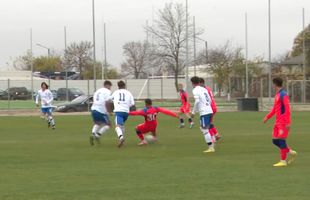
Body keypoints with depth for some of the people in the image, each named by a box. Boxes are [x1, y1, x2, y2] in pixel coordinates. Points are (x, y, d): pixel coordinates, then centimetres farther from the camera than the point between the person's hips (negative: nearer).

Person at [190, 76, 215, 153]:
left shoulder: (195, 90, -5)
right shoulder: (204, 89, 17)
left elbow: (197, 101, -17)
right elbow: (209, 101, 19)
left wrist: (193, 112, -9)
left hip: (204, 112, -8)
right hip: (209, 111, 8)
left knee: (205, 130, -5)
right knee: (203, 128, 17)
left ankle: (211, 148, -7)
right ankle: (212, 146, 15)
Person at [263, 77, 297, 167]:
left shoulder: (283, 95, -14)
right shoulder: (277, 95, 15)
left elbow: (287, 109, -19)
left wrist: (288, 123, -23)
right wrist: (267, 117, 18)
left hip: (283, 122, -9)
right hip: (278, 122, 9)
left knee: (281, 140, -8)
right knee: (275, 140, 8)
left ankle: (283, 161, -3)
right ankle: (291, 152, 19)